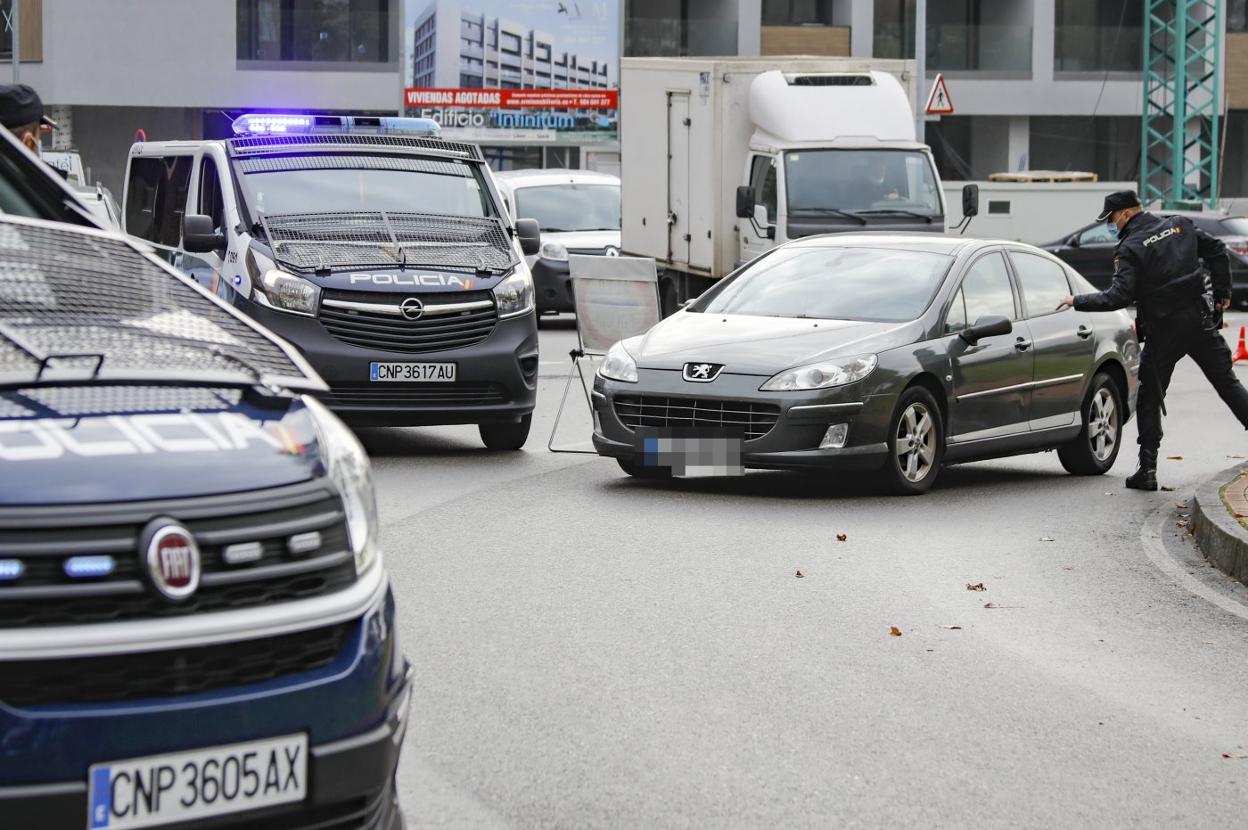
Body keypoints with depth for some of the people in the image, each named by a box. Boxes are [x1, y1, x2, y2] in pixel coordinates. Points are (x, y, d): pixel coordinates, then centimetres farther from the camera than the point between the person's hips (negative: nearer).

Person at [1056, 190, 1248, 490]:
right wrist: (1222, 292, 17)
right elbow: (1217, 251, 8)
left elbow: (1118, 297, -17)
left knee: (1150, 398, 7)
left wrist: (1077, 302, -8)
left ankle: (1147, 470, 4)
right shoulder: (1180, 226, 7)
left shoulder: (1131, 248, -10)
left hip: (1163, 330, -4)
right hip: (1200, 321, 4)